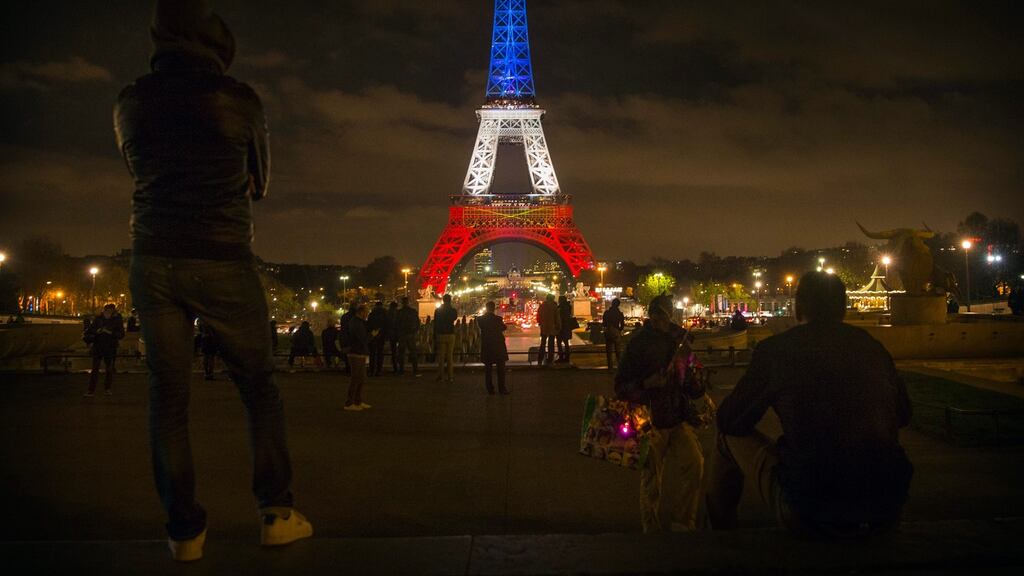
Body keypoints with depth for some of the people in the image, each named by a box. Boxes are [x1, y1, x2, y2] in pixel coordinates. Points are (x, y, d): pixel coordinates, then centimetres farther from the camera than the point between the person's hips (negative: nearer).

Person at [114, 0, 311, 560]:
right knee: (259, 385, 9)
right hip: (222, 263, -3)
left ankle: (184, 529, 8)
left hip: (154, 261, 3)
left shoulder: (130, 103, 7)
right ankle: (276, 511, 6)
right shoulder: (239, 100, -3)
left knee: (168, 395, 6)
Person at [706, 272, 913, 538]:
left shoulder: (775, 348, -5)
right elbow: (903, 415, 21)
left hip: (811, 516, -4)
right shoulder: (872, 346, 7)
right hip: (888, 511, 5)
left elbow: (730, 422, 4)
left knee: (731, 438, 17)